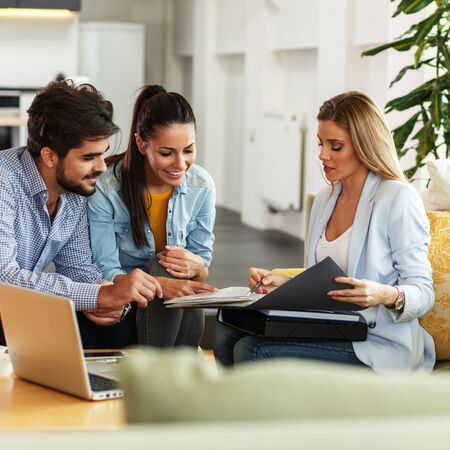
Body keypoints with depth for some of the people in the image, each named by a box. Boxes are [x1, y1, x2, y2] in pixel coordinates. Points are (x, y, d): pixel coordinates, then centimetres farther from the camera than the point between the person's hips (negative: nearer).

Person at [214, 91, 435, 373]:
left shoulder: (399, 199, -8)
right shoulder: (325, 200, 17)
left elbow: (423, 293, -10)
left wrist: (386, 295, -31)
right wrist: (284, 283, 3)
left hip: (377, 346, -7)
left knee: (251, 352, -23)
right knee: (228, 336, -14)